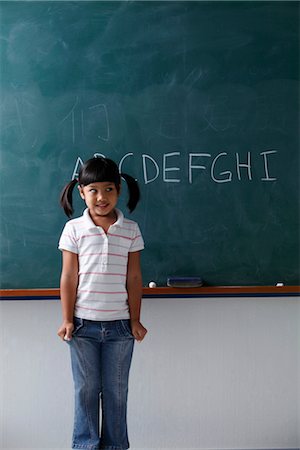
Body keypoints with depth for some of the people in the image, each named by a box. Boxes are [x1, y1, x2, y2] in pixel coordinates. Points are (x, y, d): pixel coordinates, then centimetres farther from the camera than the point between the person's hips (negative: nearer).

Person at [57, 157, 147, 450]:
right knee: (86, 389, 9)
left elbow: (133, 278, 2)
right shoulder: (74, 229, -3)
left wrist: (135, 320, 2)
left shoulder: (131, 230, 1)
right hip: (83, 324, -1)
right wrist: (67, 320, -4)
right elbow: (69, 277, -2)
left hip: (119, 325, 1)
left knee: (116, 391, 10)